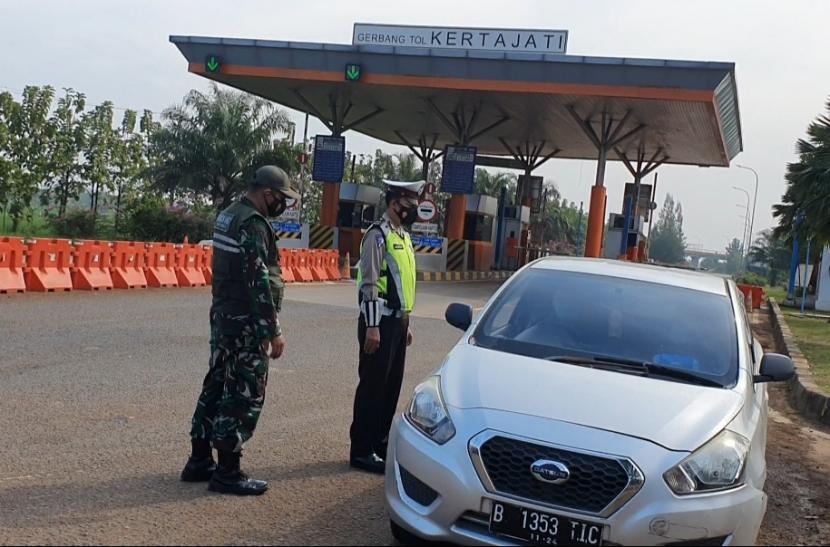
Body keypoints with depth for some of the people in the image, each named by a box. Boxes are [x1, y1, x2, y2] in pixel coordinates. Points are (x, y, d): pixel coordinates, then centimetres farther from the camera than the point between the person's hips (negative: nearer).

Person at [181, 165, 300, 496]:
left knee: (217, 385, 15)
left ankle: (199, 461, 22)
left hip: (222, 316, 10)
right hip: (246, 323, -10)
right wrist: (274, 331, -18)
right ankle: (227, 472, 3)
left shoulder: (228, 216, 13)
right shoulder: (253, 224, -18)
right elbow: (260, 282, -21)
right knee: (244, 394, -3)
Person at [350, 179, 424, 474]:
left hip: (398, 321, 9)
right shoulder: (378, 235, -12)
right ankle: (361, 451, 6)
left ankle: (380, 441, 24)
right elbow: (369, 284, -18)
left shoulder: (403, 236, 16)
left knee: (392, 386, 13)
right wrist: (371, 326, -21)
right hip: (380, 321, -9)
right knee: (372, 386, -2)